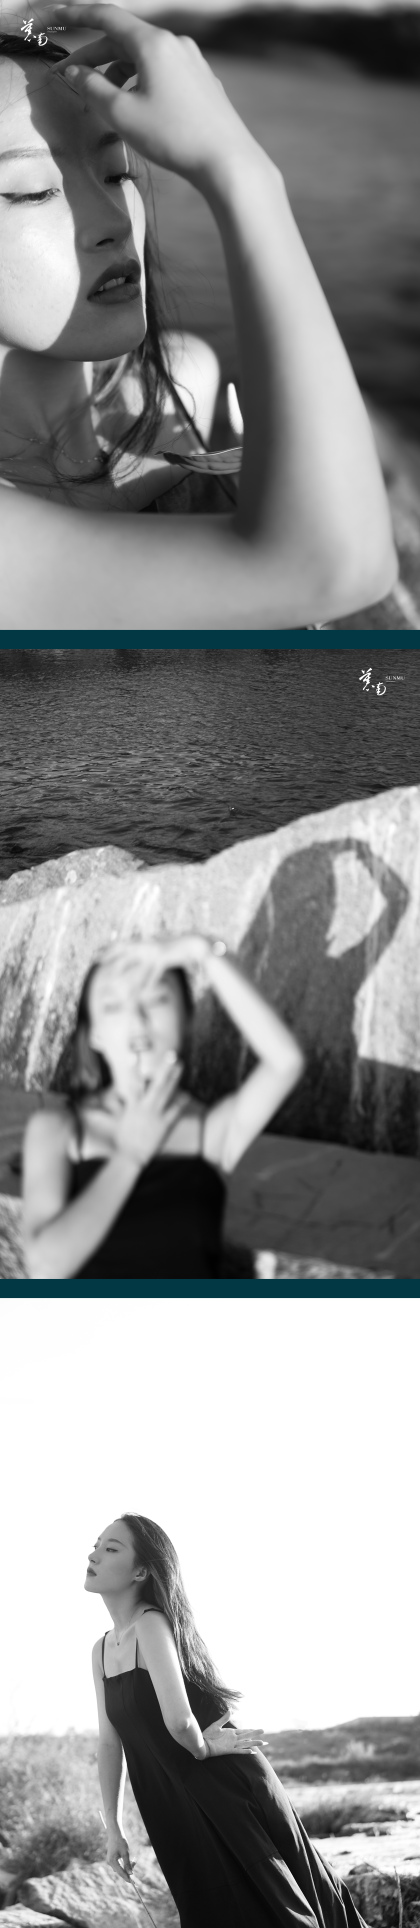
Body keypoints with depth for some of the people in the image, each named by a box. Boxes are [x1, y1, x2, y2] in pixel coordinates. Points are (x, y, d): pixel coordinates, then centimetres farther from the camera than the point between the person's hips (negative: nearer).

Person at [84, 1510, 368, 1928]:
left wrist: (201, 1747, -13)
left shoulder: (152, 1624, -20)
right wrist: (113, 1829, 8)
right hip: (177, 1808, 8)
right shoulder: (102, 1651, 6)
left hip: (229, 1793, -8)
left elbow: (179, 1719, -33)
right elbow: (110, 1742, 10)